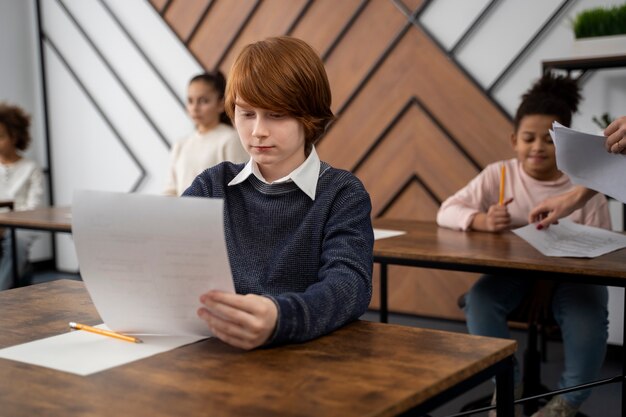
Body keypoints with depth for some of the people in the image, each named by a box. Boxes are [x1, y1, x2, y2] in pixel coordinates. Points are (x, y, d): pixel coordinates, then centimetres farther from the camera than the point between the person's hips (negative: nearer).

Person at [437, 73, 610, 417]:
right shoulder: (498, 175, -2)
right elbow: (446, 212, -8)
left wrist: (552, 279, -23)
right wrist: (484, 221, -31)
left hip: (571, 276, -1)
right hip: (513, 271, 2)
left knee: (588, 316, -30)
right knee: (479, 300, -27)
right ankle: (508, 385, -4)